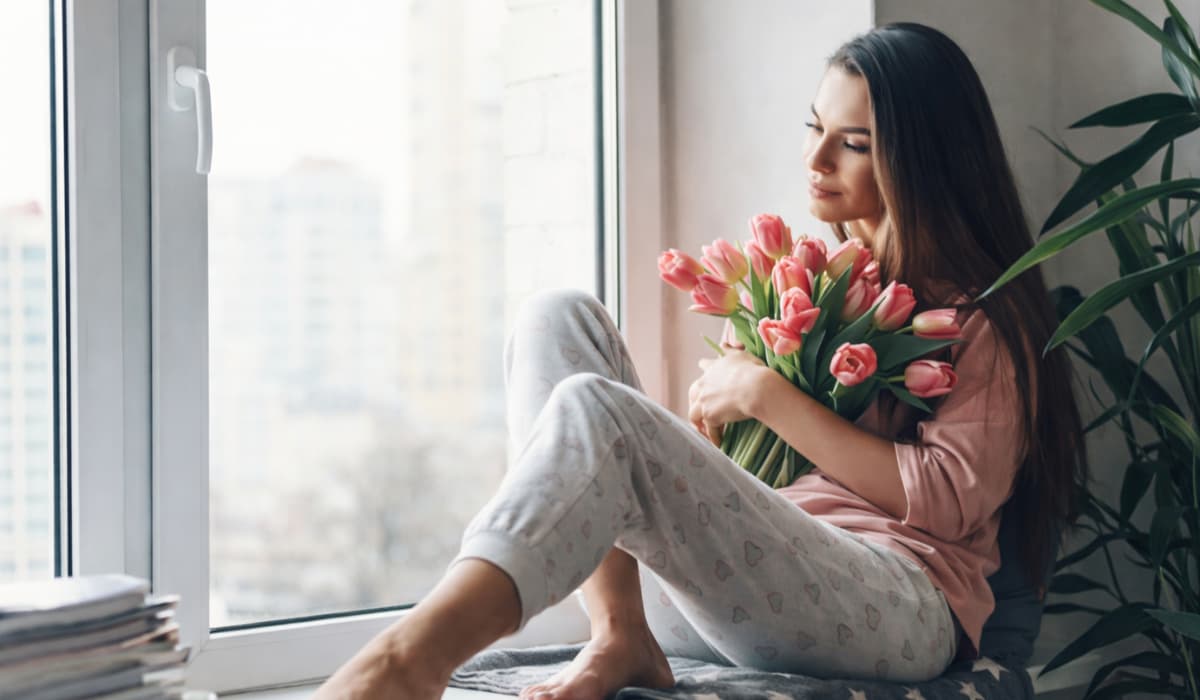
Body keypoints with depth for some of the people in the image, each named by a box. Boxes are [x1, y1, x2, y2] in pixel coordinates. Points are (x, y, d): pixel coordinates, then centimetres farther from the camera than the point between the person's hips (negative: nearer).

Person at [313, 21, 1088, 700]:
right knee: (560, 317, -6)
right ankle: (620, 632, -22)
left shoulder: (984, 315, 7)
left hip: (897, 614, -7)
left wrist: (769, 396, -6)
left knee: (598, 412, -30)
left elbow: (951, 498, -7)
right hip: (731, 598, 7)